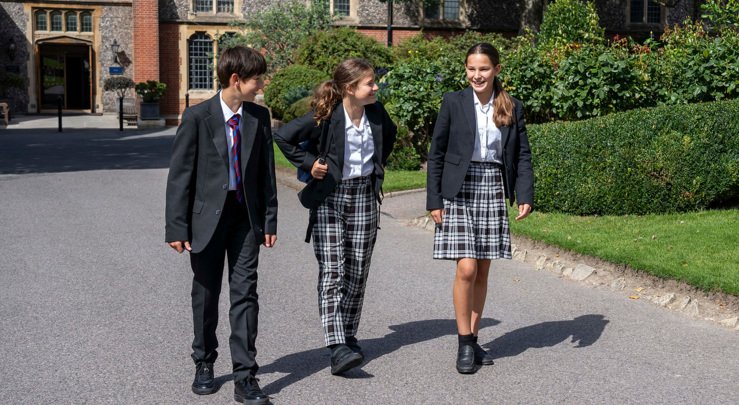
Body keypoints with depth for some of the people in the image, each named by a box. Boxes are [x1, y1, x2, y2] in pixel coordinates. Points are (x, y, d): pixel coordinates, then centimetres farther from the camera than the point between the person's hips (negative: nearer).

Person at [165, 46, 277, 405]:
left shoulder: (259, 117, 3)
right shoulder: (197, 117, -8)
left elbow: (266, 172, 8)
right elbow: (179, 175, -8)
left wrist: (269, 220, 6)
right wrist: (177, 227, -11)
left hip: (246, 216, 2)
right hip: (207, 216, -2)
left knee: (245, 293, -1)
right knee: (206, 294, 11)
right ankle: (204, 365, 29)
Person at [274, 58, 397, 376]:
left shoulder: (376, 112, 1)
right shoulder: (326, 116, -14)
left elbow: (390, 134, 24)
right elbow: (283, 137, -10)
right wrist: (309, 162, -10)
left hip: (364, 197, 5)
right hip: (330, 197, -5)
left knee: (356, 272, 9)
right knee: (331, 272, -10)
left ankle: (348, 337, 22)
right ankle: (337, 348, -14)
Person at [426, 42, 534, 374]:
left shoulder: (512, 108, 6)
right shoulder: (453, 103, -1)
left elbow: (522, 155, 8)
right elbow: (436, 154, 1)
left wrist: (525, 195, -5)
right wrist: (434, 200, -4)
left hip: (493, 192, 3)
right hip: (459, 191, -3)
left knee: (482, 271, 9)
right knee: (466, 269, -11)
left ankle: (473, 339, 21)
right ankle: (464, 344, 3)